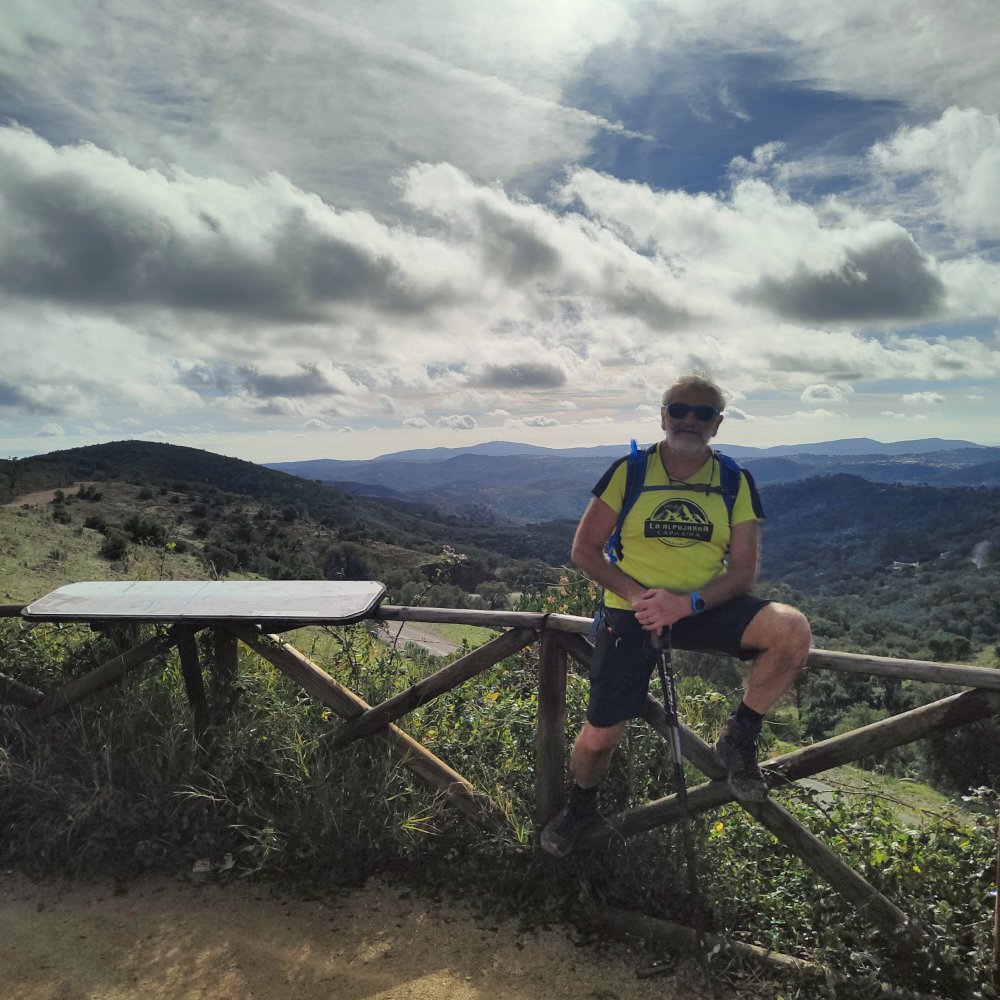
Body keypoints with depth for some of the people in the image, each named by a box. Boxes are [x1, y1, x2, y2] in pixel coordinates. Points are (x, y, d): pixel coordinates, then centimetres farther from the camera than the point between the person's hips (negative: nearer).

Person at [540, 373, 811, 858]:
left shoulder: (736, 483, 0)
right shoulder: (628, 471, -4)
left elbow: (743, 571, -4)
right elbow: (584, 550, -3)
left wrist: (687, 603, -22)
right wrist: (636, 593, -17)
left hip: (705, 609, 2)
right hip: (632, 612, -1)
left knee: (792, 628, -26)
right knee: (600, 735, -4)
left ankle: (740, 737, -2)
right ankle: (579, 805, 33)